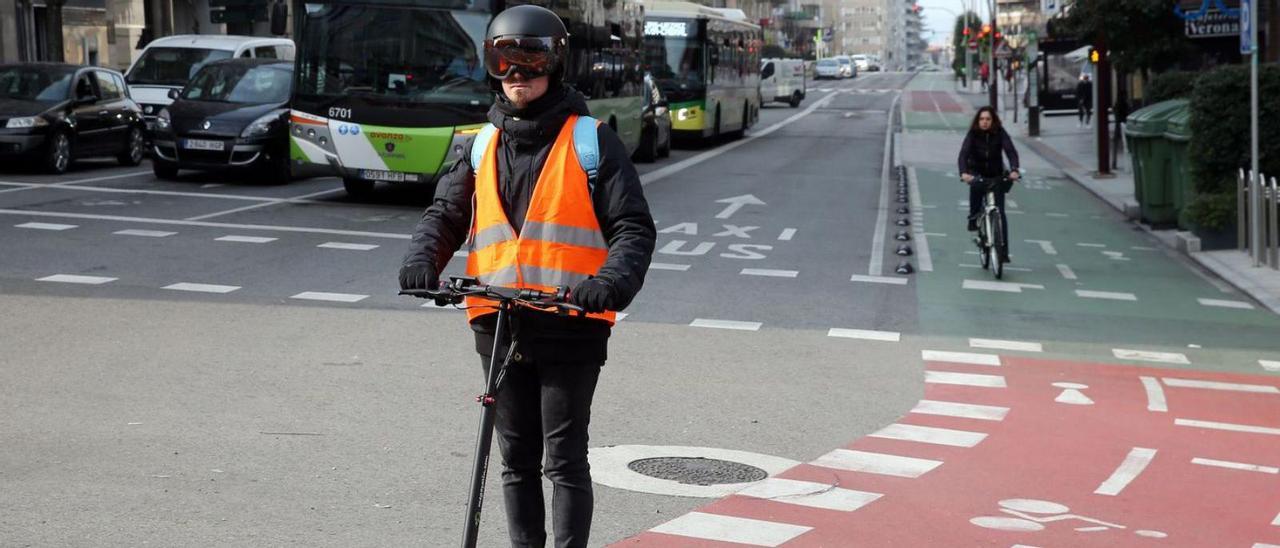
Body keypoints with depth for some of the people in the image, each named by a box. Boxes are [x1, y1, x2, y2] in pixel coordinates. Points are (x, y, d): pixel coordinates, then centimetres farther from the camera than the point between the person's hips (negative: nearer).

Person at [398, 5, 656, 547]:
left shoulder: (592, 142, 0)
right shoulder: (484, 146, 14)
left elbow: (633, 228, -5)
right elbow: (446, 212, 10)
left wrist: (612, 281, -25)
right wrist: (422, 257, -12)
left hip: (570, 325, -4)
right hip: (499, 325, 5)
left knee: (564, 459, -2)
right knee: (517, 458, 13)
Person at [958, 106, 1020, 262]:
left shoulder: (1000, 133, -10)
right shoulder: (973, 134, -11)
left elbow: (1011, 151, -21)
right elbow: (964, 154, -23)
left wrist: (1014, 170, -41)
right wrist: (964, 172, -43)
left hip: (996, 176, 1)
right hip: (977, 173, -1)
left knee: (1000, 213, -7)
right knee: (975, 185, -38)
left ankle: (1003, 252, -3)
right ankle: (974, 217, -16)